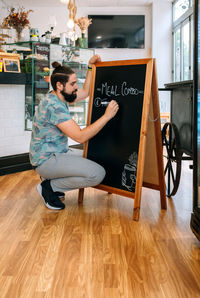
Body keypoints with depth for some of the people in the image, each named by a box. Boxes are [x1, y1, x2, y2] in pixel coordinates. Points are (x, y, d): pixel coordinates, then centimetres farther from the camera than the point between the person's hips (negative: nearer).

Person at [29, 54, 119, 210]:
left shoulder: (59, 98, 7)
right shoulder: (53, 106, -24)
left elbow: (85, 92, 22)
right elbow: (80, 136, -28)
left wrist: (90, 67, 13)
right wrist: (107, 116, -26)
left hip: (58, 153, 10)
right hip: (47, 160, -10)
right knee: (98, 174, -22)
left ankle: (51, 178, 14)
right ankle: (49, 186, -6)